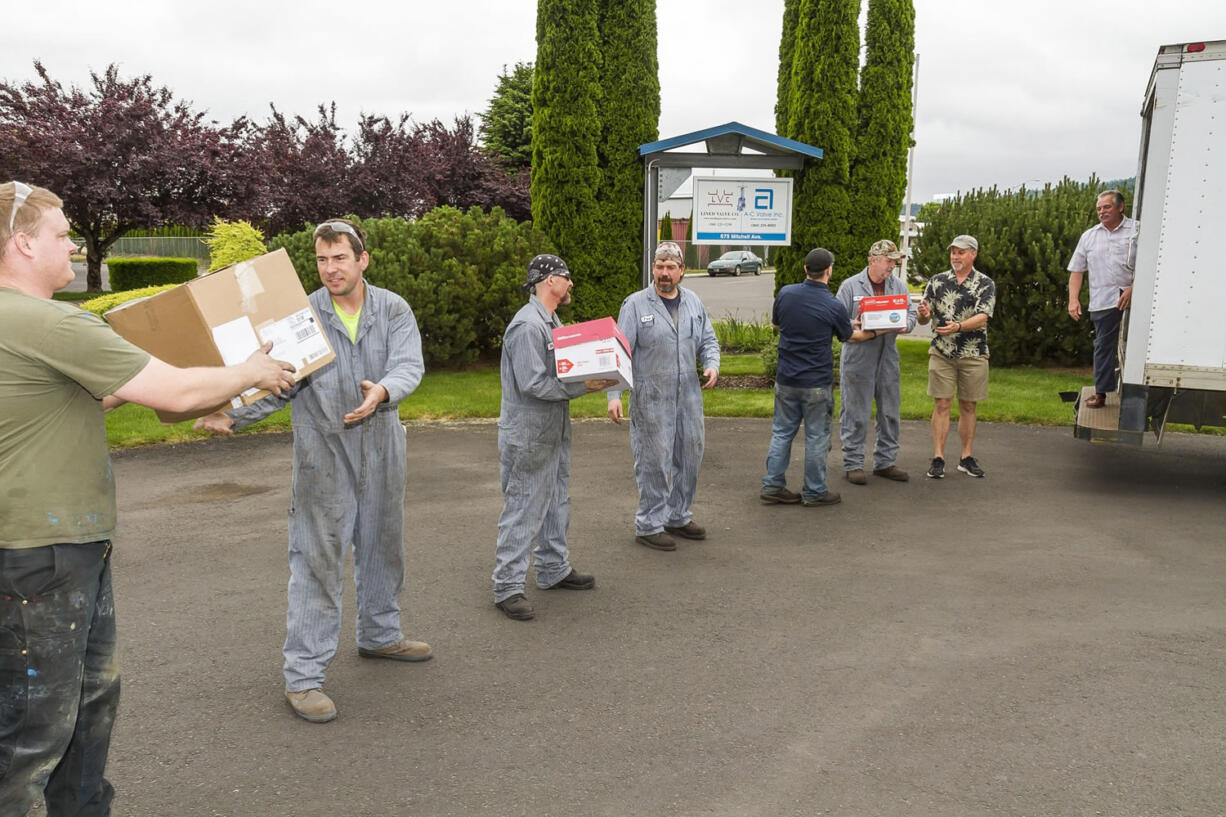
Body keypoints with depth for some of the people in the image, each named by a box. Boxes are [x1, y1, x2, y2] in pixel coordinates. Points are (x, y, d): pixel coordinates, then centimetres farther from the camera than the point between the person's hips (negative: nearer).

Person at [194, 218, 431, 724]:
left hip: (382, 452, 4)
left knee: (383, 549, 18)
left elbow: (409, 366, -14)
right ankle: (302, 676, 6)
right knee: (318, 561, -3)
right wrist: (232, 417, -28)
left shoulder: (393, 310, 0)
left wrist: (383, 391, -37)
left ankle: (380, 635, 40)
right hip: (324, 457, -3)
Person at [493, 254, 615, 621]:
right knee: (523, 511, -4)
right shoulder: (527, 326, -19)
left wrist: (594, 375, 3)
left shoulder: (551, 322, 14)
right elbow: (532, 383, -26)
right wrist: (582, 387, -23)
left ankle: (554, 569, 33)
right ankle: (507, 587, 5)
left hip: (554, 432, 10)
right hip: (528, 436, -10)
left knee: (556, 504, 19)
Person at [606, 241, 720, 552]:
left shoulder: (693, 302, 9)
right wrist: (614, 395, -19)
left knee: (690, 456, 14)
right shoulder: (635, 305, -8)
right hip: (651, 398, -6)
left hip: (689, 395, 6)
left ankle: (679, 516, 32)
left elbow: (708, 341, 17)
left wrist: (712, 365, -4)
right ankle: (649, 525, 14)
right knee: (654, 461, -1)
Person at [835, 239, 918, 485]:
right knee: (856, 414, 0)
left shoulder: (898, 285, 10)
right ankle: (853, 463, 11)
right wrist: (866, 332, -20)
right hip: (858, 358, -5)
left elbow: (911, 312, 11)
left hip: (888, 357, 5)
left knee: (890, 412, 11)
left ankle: (885, 461, 24)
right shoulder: (850, 286, -5)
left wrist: (905, 325, -13)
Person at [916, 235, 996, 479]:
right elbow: (924, 318, 5)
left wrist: (959, 326, -31)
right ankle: (938, 458, 2)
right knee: (942, 405, -1)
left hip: (973, 354, 0)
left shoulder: (985, 284, 1)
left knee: (968, 406, 8)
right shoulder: (937, 281, 6)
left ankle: (967, 458, 17)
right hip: (941, 353, 0)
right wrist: (923, 315, -20)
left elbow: (982, 317, -13)